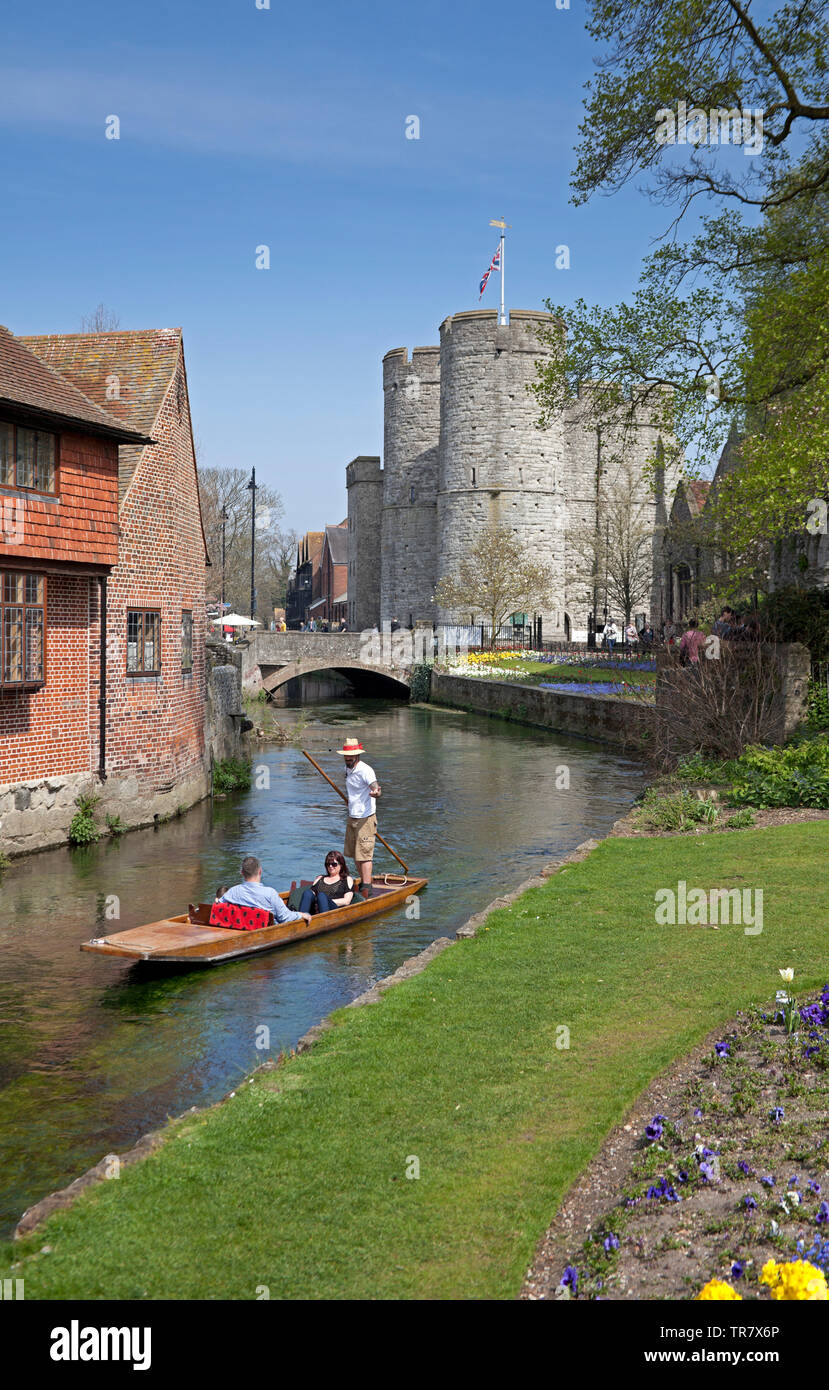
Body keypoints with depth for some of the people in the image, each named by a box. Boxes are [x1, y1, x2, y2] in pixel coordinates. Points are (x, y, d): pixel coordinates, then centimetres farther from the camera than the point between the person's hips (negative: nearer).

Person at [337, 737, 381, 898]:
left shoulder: (365, 770, -19)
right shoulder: (348, 768, 8)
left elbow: (375, 786, -36)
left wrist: (375, 792, -56)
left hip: (365, 818, -9)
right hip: (352, 817, 9)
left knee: (364, 854, -10)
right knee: (354, 853, 16)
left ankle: (367, 890, -9)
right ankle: (363, 883, 29)